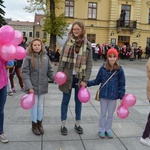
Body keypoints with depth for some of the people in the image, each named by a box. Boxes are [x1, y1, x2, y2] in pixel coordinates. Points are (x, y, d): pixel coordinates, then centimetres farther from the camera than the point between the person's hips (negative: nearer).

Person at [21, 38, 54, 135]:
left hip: (42, 86, 3)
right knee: (34, 105, 9)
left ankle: (40, 123, 33)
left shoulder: (45, 57, 2)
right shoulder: (28, 57, -9)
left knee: (40, 105, 15)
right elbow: (25, 73, -12)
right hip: (33, 86, -3)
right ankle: (34, 125, 28)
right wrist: (29, 86, -20)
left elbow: (49, 71, 8)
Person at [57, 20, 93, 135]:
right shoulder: (68, 42, 0)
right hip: (67, 76, 0)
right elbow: (62, 59, 1)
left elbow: (89, 63, -3)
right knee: (65, 100, 9)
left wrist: (85, 80, -9)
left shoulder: (87, 45, -2)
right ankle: (63, 124, 23)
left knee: (78, 100, 13)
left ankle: (78, 124, 29)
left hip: (80, 77, 0)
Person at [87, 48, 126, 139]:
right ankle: (102, 130, 31)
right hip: (103, 95, 0)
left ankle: (108, 129, 34)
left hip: (114, 96, 0)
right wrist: (87, 83, -9)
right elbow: (97, 81, 1)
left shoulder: (119, 70, -7)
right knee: (103, 113, 14)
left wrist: (122, 97, -5)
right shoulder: (103, 68, -6)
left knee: (111, 114, 15)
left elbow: (122, 84, -3)